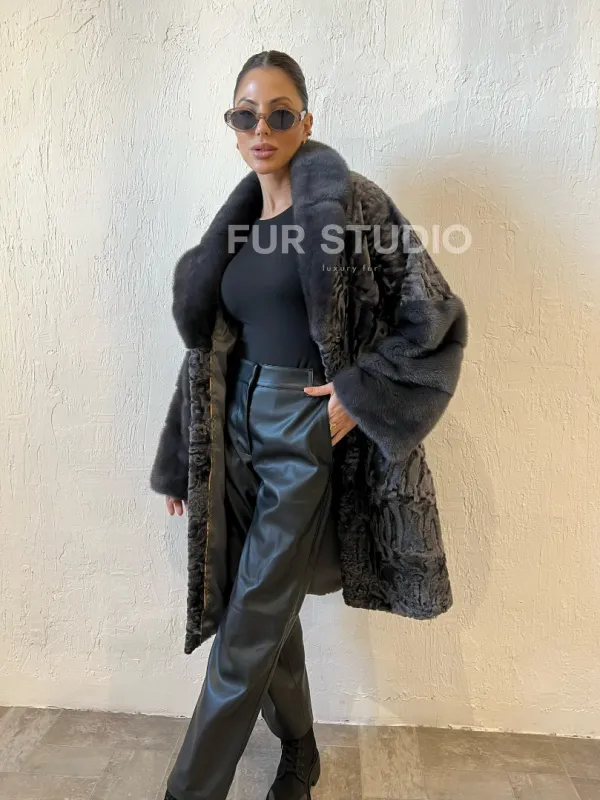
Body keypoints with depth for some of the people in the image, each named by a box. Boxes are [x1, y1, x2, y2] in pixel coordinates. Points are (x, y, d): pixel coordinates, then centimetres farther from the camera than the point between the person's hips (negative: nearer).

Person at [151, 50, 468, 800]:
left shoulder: (347, 202, -7)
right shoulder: (231, 226, 10)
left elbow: (435, 316, -10)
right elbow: (207, 344, 12)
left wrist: (360, 393, -15)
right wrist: (179, 460, 13)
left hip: (308, 436, -6)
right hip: (240, 429, 6)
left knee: (248, 631, 2)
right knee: (268, 611, 17)